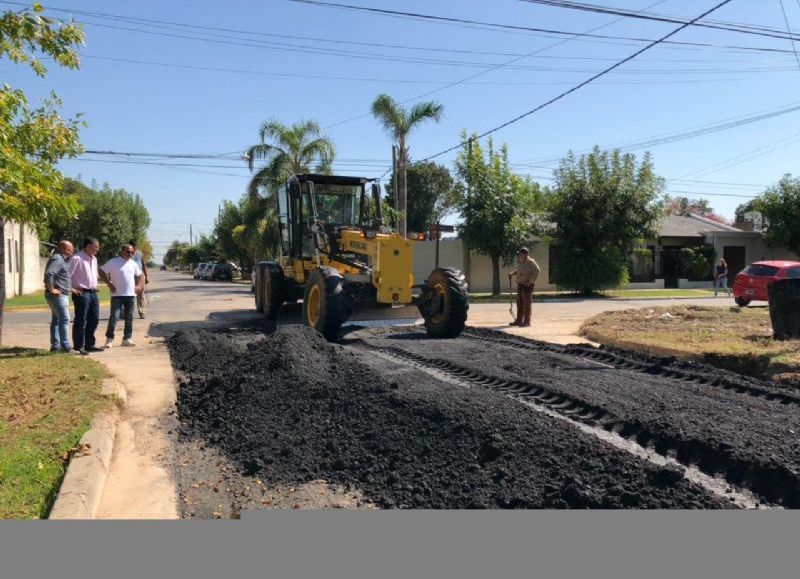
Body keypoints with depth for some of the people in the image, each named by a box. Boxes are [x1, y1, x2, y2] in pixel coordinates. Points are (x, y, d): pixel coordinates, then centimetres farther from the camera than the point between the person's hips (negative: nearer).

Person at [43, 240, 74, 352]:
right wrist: (51, 289, -22)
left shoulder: (61, 259, 17)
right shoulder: (57, 259, -15)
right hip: (58, 295, -11)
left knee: (56, 320, 12)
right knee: (64, 319, -11)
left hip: (61, 295, 11)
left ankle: (55, 345, 18)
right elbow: (48, 274, -29)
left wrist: (69, 288, 19)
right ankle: (65, 346, -10)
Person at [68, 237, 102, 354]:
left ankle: (90, 345, 21)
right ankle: (78, 347, 5)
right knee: (80, 321, -2)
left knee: (94, 320, 11)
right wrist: (71, 289, -14)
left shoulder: (94, 259, 14)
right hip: (82, 293, -8)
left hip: (93, 293, 9)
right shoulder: (77, 258, -13)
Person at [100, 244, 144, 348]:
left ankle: (127, 339, 14)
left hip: (131, 295, 5)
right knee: (114, 317, -8)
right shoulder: (113, 262, -3)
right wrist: (109, 284, -8)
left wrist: (139, 286, 10)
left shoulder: (133, 264, 12)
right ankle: (109, 339, 2)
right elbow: (102, 272, -3)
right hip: (117, 295, -5)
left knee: (129, 318, 7)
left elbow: (141, 275, 24)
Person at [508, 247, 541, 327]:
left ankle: (527, 322, -2)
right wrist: (512, 273, 15)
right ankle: (519, 321, 19)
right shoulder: (521, 262, 13)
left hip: (527, 286, -9)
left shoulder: (530, 262, -13)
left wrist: (530, 281, -24)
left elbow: (537, 270, -22)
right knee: (520, 304, 12)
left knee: (526, 304, -7)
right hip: (520, 285, 9)